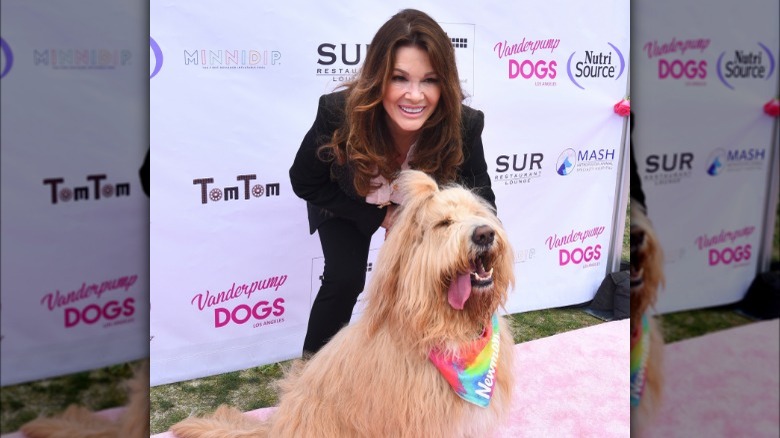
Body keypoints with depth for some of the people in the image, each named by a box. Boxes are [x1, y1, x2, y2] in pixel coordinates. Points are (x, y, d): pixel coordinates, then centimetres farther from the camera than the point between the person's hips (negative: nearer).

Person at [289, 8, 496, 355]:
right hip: (347, 205, -1)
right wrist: (378, 216, -22)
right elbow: (305, 183, -20)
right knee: (344, 279, -15)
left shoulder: (463, 126, -35)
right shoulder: (339, 114, -38)